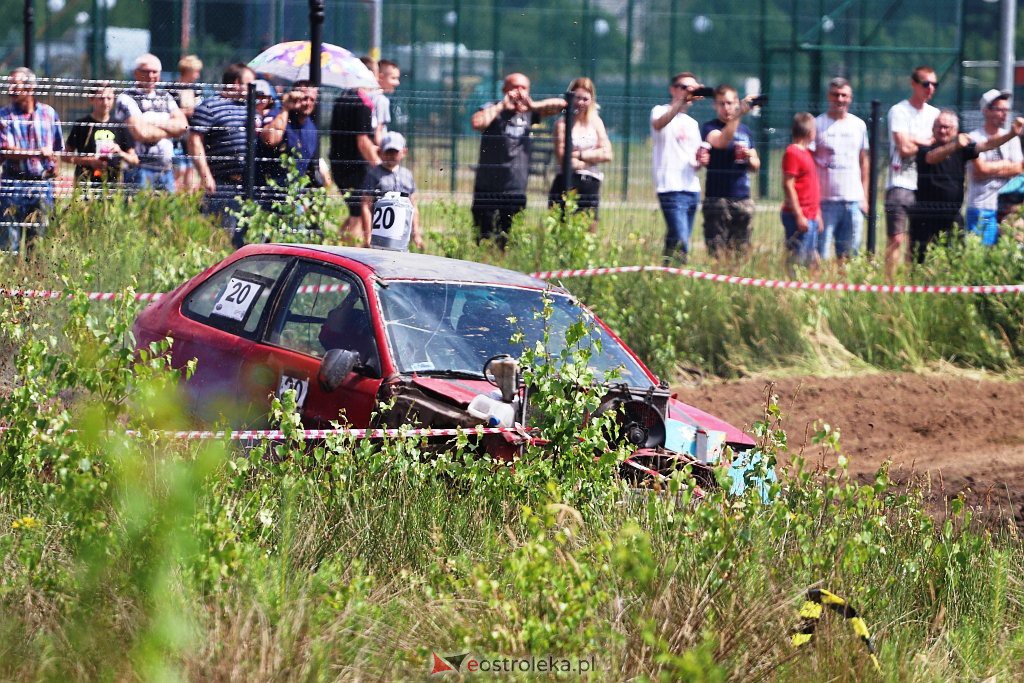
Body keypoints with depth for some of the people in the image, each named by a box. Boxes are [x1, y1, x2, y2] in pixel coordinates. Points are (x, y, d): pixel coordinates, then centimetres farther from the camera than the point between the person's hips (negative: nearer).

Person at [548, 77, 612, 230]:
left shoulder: (596, 122, 11)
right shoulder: (562, 123, -2)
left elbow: (607, 154, 2)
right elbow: (562, 158, -11)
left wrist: (579, 155, -6)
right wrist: (593, 155, -4)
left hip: (590, 184, 4)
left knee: (589, 229, 3)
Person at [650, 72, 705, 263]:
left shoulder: (692, 123, 22)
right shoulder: (661, 111, 0)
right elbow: (658, 123, -25)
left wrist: (700, 161, 4)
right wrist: (682, 101, -39)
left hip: (692, 189, 7)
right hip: (671, 188, -7)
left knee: (674, 243, 6)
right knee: (681, 246, -17)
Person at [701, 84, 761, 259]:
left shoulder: (745, 131, 17)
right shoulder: (710, 127, 1)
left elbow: (756, 166, 22)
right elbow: (721, 141, -23)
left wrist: (749, 157, -1)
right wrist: (739, 115, -32)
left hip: (743, 198, 5)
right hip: (717, 198, -5)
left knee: (741, 253, 4)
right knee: (717, 253, -10)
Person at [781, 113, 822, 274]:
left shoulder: (807, 152, 16)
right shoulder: (792, 153, -12)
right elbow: (788, 185, -16)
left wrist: (817, 215, 21)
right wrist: (799, 216, -18)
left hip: (811, 217, 9)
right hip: (800, 217, -9)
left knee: (811, 260, 9)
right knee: (798, 259, -10)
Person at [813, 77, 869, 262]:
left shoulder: (859, 125, 12)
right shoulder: (818, 124, 0)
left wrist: (865, 196, 13)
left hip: (853, 200, 4)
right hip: (825, 199, -4)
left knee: (850, 254, 4)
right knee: (821, 256, -7)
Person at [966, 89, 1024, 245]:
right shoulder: (975, 137, -3)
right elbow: (981, 168, -13)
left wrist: (991, 169, -7)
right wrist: (1005, 164, 1)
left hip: (1006, 208, 5)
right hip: (981, 207, -5)